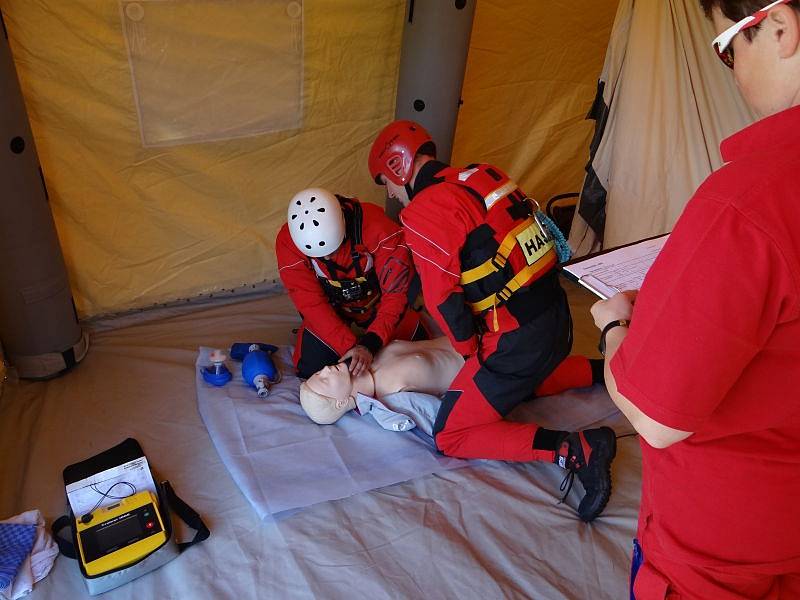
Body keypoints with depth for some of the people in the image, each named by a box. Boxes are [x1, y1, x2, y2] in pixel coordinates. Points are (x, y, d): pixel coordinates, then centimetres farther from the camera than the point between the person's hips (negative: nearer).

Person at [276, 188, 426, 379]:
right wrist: (350, 347, -36)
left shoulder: (376, 226, -36)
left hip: (376, 301, 0)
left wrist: (370, 344, -40)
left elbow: (396, 291, -31)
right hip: (330, 307, 1)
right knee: (309, 369, -8)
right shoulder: (288, 242, -30)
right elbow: (311, 304, -26)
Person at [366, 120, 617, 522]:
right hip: (557, 317, 9)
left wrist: (469, 349, 3)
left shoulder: (423, 214, -14)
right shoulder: (484, 175, 10)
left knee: (450, 436, 0)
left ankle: (574, 450, -11)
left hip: (517, 339, -9)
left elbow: (442, 300, -14)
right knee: (523, 383, 38)